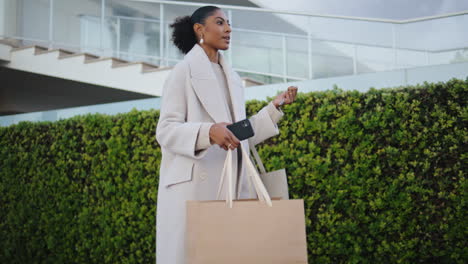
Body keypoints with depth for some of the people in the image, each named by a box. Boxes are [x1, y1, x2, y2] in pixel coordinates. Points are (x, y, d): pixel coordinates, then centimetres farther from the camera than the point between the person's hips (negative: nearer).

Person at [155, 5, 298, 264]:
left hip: (230, 187, 6)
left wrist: (275, 106, 12)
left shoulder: (233, 78, 18)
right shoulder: (183, 72, -2)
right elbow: (165, 131, -11)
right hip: (192, 186, -6)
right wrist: (208, 132, -27)